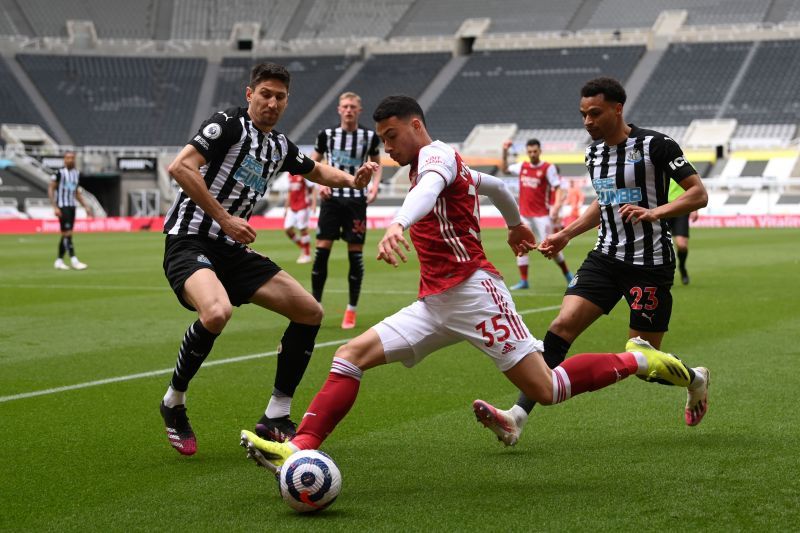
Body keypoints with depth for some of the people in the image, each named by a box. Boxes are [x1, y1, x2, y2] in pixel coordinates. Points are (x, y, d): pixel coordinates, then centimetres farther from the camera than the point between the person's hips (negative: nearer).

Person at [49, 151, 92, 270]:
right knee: (67, 234, -10)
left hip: (72, 206, 7)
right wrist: (55, 207, -16)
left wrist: (86, 206, 13)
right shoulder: (60, 173, -9)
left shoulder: (77, 173, 12)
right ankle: (74, 260, -12)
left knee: (65, 235, 8)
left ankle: (59, 261, 15)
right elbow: (50, 189, -9)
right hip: (62, 207, -7)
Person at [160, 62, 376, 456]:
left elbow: (316, 171, 34)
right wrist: (225, 219, -20)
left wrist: (351, 180, 13)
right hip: (189, 242, -8)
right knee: (217, 311, -37)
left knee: (310, 312, 3)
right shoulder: (229, 124, -9)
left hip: (233, 251, 8)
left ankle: (275, 419, 11)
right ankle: (174, 404, -12)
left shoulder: (280, 146, 14)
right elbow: (180, 166, -21)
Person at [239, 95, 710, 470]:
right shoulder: (429, 167, 23)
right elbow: (496, 185, 39)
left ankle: (640, 360, 7)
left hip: (472, 289, -10)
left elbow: (430, 188, -31)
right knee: (353, 353, -6)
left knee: (546, 389, -13)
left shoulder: (436, 154, -5)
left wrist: (398, 224, -53)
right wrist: (515, 223, 59)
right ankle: (301, 448, -17)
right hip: (435, 305, 10)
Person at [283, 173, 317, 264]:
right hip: (292, 207, 7)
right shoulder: (290, 175, 13)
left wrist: (314, 204, -19)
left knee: (303, 229, -3)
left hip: (303, 206, -7)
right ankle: (302, 248, 18)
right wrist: (287, 207, 22)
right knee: (288, 229, 2)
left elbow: (313, 188, -11)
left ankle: (307, 255, 8)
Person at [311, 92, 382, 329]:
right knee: (321, 252, -5)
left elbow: (376, 164, 14)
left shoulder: (370, 136, 1)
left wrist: (375, 184, -4)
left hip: (357, 200, 0)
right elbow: (314, 163, 11)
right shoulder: (327, 134, 1)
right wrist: (320, 183, -6)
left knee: (356, 254, 0)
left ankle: (351, 311, 10)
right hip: (332, 198, 0)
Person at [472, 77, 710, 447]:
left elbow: (699, 194, -11)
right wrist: (566, 235, 18)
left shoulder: (655, 145, -11)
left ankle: (695, 380, 35)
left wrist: (655, 212, -26)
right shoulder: (594, 152, 10)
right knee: (562, 326, -13)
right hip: (606, 258, 6)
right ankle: (516, 417, -19)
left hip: (650, 263, -6)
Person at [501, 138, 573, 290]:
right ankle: (523, 281, 5)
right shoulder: (522, 166, 9)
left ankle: (568, 275, 13)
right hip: (524, 214, 5)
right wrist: (505, 152, 13)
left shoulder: (548, 168, -6)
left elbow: (557, 188, -11)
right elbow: (504, 169, 25)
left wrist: (557, 205, -26)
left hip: (542, 214, -5)